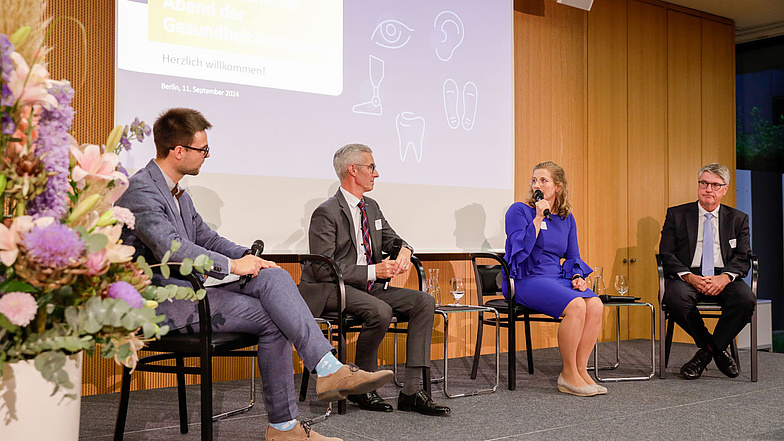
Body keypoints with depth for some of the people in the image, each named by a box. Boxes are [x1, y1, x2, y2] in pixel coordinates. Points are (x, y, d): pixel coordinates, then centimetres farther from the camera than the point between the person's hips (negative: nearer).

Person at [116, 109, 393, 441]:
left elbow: (206, 237, 22)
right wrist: (232, 265, -20)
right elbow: (169, 247, -26)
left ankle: (328, 370, -21)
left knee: (274, 277, -15)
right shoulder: (139, 189, -13)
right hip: (162, 302, -9)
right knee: (271, 318, -19)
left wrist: (248, 257, 3)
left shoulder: (176, 192, 19)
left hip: (190, 286, 9)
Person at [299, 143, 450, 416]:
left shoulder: (371, 208, 14)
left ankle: (411, 391, -15)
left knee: (424, 302, -10)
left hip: (368, 287, 8)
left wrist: (404, 249, -3)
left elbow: (391, 239, 23)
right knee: (381, 311, -35)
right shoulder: (326, 214, -12)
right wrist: (373, 271, -22)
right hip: (332, 290, -8)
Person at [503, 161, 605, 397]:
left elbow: (573, 256, 19)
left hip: (557, 279, 6)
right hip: (526, 280, -6)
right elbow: (521, 249, -13)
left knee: (595, 305, -22)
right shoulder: (518, 210, -1)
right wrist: (538, 217, -15)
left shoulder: (566, 218, 16)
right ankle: (569, 375, -17)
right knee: (575, 305, -30)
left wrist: (576, 277, -1)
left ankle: (580, 370, -14)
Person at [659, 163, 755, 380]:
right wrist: (689, 276, -18)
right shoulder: (676, 215, 10)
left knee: (746, 298, -31)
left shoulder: (738, 219, 15)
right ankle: (717, 350, -11)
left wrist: (725, 277, -18)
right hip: (687, 277, -1)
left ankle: (707, 351, -9)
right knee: (675, 297, -35)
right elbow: (666, 255, 1)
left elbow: (743, 257, 5)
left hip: (723, 278, 1)